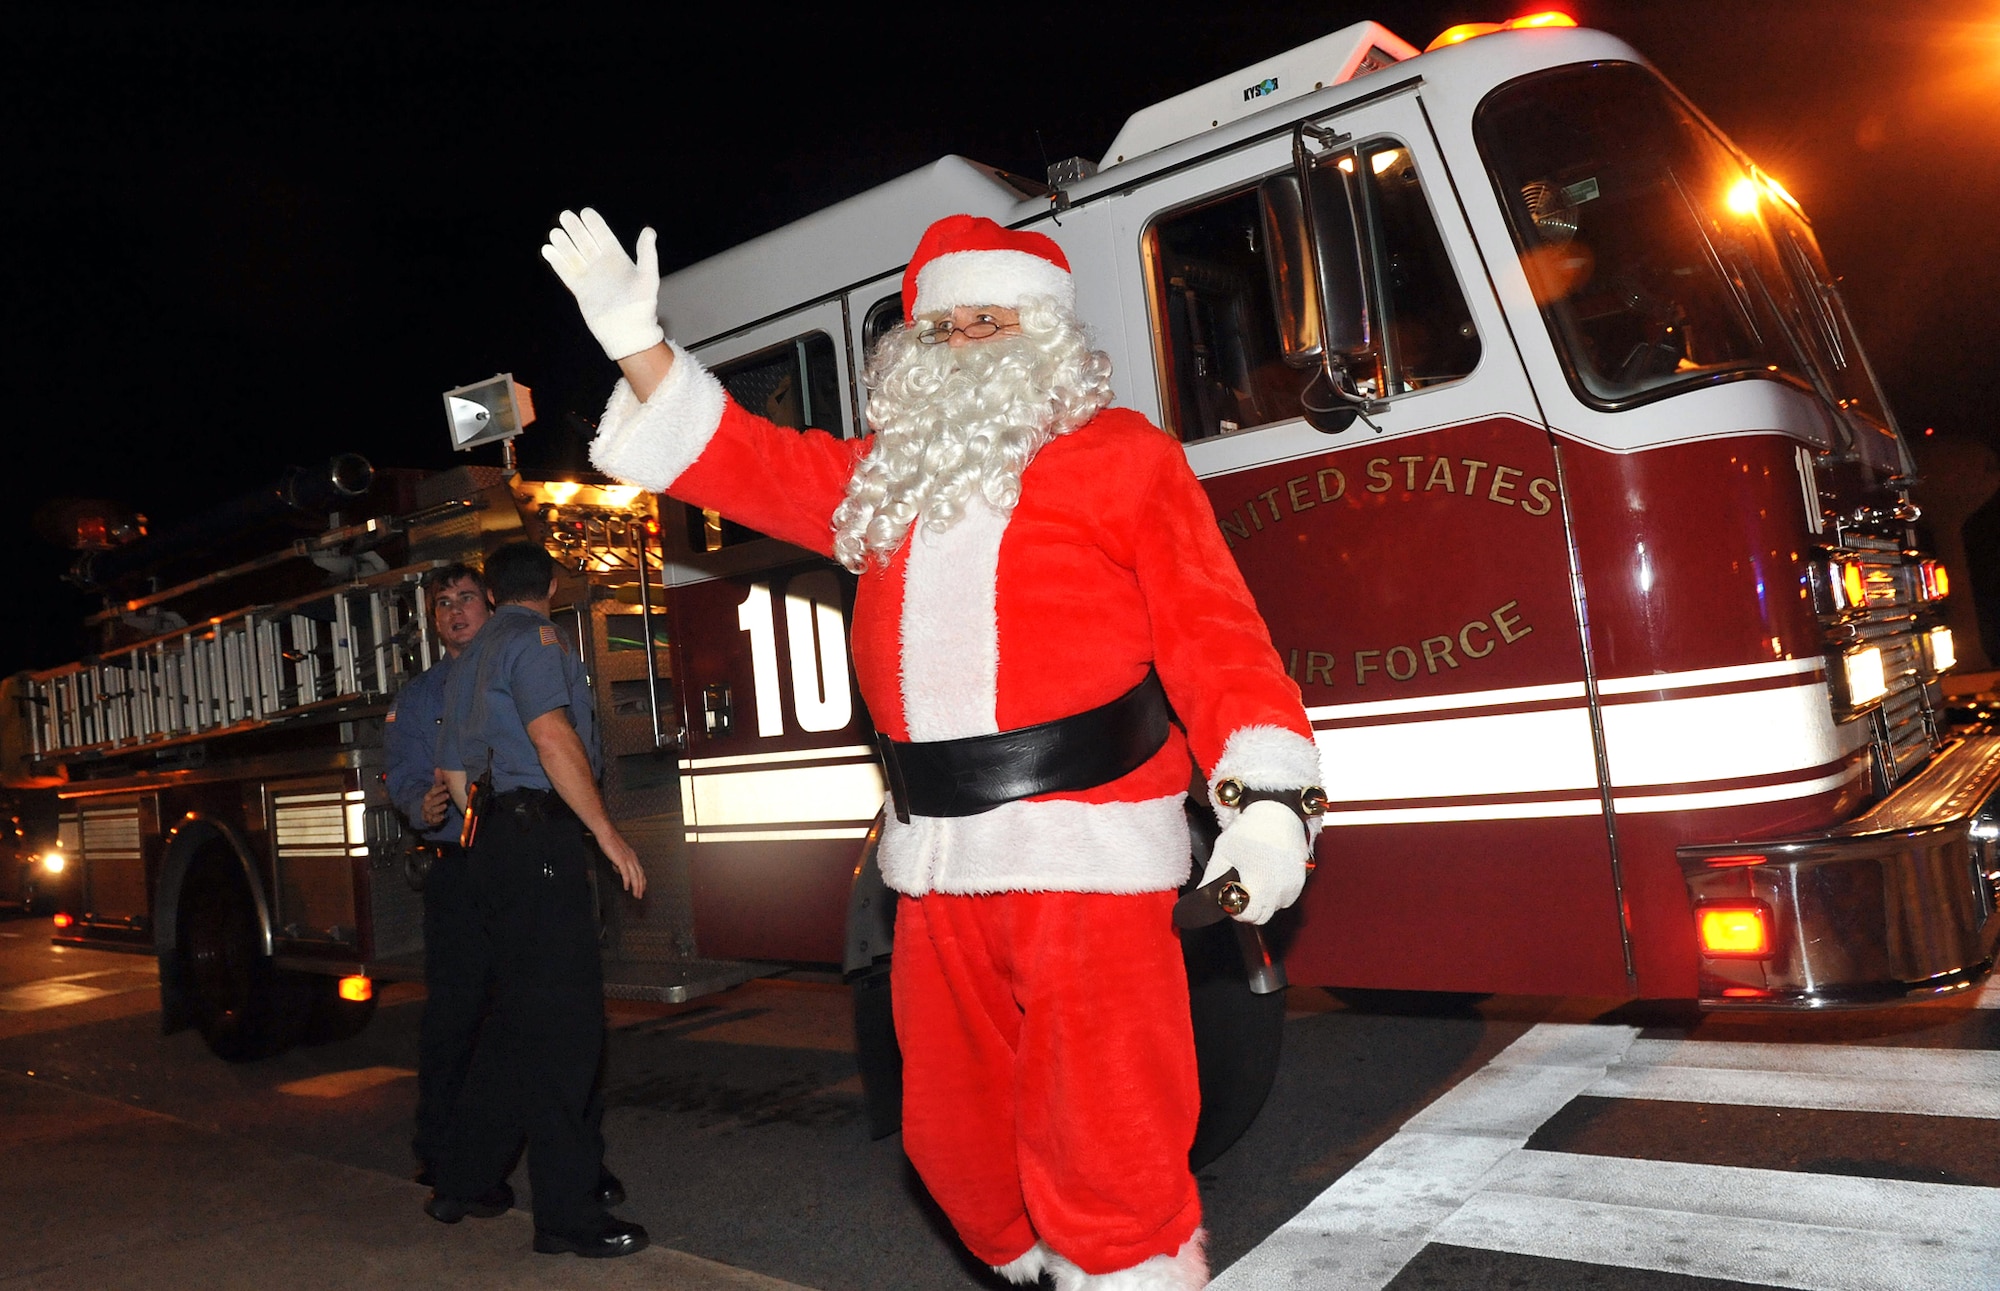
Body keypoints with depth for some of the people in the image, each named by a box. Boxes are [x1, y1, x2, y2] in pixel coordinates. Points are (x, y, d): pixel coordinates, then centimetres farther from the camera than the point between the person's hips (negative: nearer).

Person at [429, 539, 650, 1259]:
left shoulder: (468, 661, 24)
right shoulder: (535, 638, -5)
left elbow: (455, 775, 25)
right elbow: (551, 735, -19)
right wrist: (605, 831, -20)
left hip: (492, 842, 10)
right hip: (539, 838, -10)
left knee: (517, 1017, 17)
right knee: (563, 1023, -9)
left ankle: (462, 1184, 25)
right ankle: (568, 1213, -6)